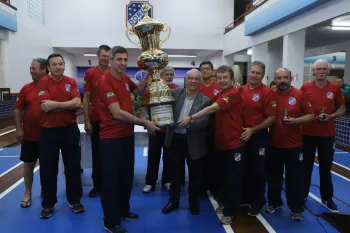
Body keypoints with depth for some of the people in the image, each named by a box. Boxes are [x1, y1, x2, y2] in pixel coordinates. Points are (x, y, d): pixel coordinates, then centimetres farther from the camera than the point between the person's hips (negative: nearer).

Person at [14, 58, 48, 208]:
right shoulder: (26, 88, 2)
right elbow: (18, 109, 5)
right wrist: (18, 129, -2)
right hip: (29, 135, 2)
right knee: (29, 164, 11)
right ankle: (28, 193, 26)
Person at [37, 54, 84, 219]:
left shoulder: (71, 81, 4)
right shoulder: (43, 83, -4)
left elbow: (77, 102, -11)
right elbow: (46, 106, -17)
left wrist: (55, 104, -16)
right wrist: (68, 104, -13)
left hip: (70, 130, 2)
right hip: (48, 131, -2)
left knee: (73, 167, 10)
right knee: (47, 169, 8)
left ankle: (75, 200, 27)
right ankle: (48, 204, 25)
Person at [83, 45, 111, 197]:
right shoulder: (90, 73, -1)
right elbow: (86, 98, 0)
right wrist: (86, 121, -5)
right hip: (96, 120, 0)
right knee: (97, 154, 9)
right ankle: (97, 184, 22)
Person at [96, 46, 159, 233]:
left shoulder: (125, 78, 7)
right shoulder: (105, 82, -19)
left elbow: (139, 89, 28)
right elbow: (117, 113, -25)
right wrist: (145, 123, -21)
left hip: (127, 135, 9)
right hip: (111, 138, -8)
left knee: (126, 175, 19)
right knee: (111, 178, 4)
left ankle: (123, 210, 38)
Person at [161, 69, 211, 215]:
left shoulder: (205, 100, -6)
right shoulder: (176, 93, 2)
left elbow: (205, 121, -15)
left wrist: (189, 122, -30)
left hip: (193, 142, -2)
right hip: (175, 139, 2)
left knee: (194, 175, 13)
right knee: (175, 173, 15)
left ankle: (193, 202, 33)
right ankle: (173, 201, 33)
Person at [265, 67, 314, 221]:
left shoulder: (300, 95, -4)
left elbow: (310, 115, -3)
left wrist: (296, 120, -18)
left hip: (294, 145, -2)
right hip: (273, 144, 2)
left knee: (294, 178, 7)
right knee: (273, 176, 14)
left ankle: (296, 209, 22)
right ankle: (274, 202, 32)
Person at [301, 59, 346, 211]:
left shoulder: (335, 88, 1)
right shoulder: (305, 87, -1)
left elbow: (342, 109, 7)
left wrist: (331, 116, -12)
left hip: (327, 134, 1)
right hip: (307, 133, 0)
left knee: (326, 167, 10)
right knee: (306, 166, 9)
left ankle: (327, 198, 26)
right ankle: (302, 195, 24)